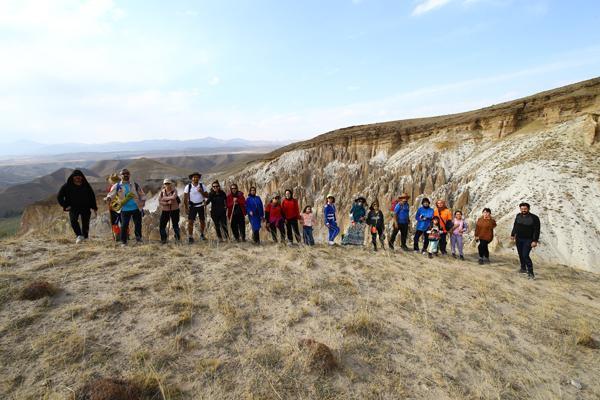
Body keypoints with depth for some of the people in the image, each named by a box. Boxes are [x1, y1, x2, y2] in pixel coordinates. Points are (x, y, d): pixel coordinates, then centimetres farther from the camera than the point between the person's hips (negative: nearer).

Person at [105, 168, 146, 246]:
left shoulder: (135, 185, 9)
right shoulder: (117, 186, 4)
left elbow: (142, 194, 13)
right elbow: (112, 194, -6)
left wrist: (143, 201, -2)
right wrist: (109, 197, -29)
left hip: (136, 208, 2)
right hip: (125, 209, -1)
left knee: (138, 224, 8)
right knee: (124, 225, -2)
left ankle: (138, 238, 25)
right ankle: (123, 241, 9)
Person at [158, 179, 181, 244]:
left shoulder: (174, 190, -5)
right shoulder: (162, 192, 1)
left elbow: (173, 197, -26)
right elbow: (160, 202, -8)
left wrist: (164, 198, -16)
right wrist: (167, 202, -21)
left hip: (174, 210, -2)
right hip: (165, 211, 2)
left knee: (175, 225, 7)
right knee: (162, 225, -1)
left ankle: (178, 238, 28)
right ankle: (163, 239, 17)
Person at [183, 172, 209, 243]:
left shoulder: (202, 185, -1)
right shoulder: (188, 186, -6)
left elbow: (207, 196, 0)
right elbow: (185, 198, -5)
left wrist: (201, 192, -18)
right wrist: (185, 208, -10)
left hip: (201, 206, 2)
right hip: (192, 206, -2)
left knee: (202, 221, 9)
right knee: (190, 221, -8)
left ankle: (202, 234, 31)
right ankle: (190, 237, 2)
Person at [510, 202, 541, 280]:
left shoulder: (534, 218, -13)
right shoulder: (518, 216, 5)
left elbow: (537, 230, -14)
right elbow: (515, 226, 17)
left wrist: (535, 241, -19)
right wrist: (512, 235, 16)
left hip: (528, 240, -6)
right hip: (519, 239, 6)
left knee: (525, 255, -14)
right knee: (520, 254, 14)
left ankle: (531, 273, -7)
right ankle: (523, 268, 30)